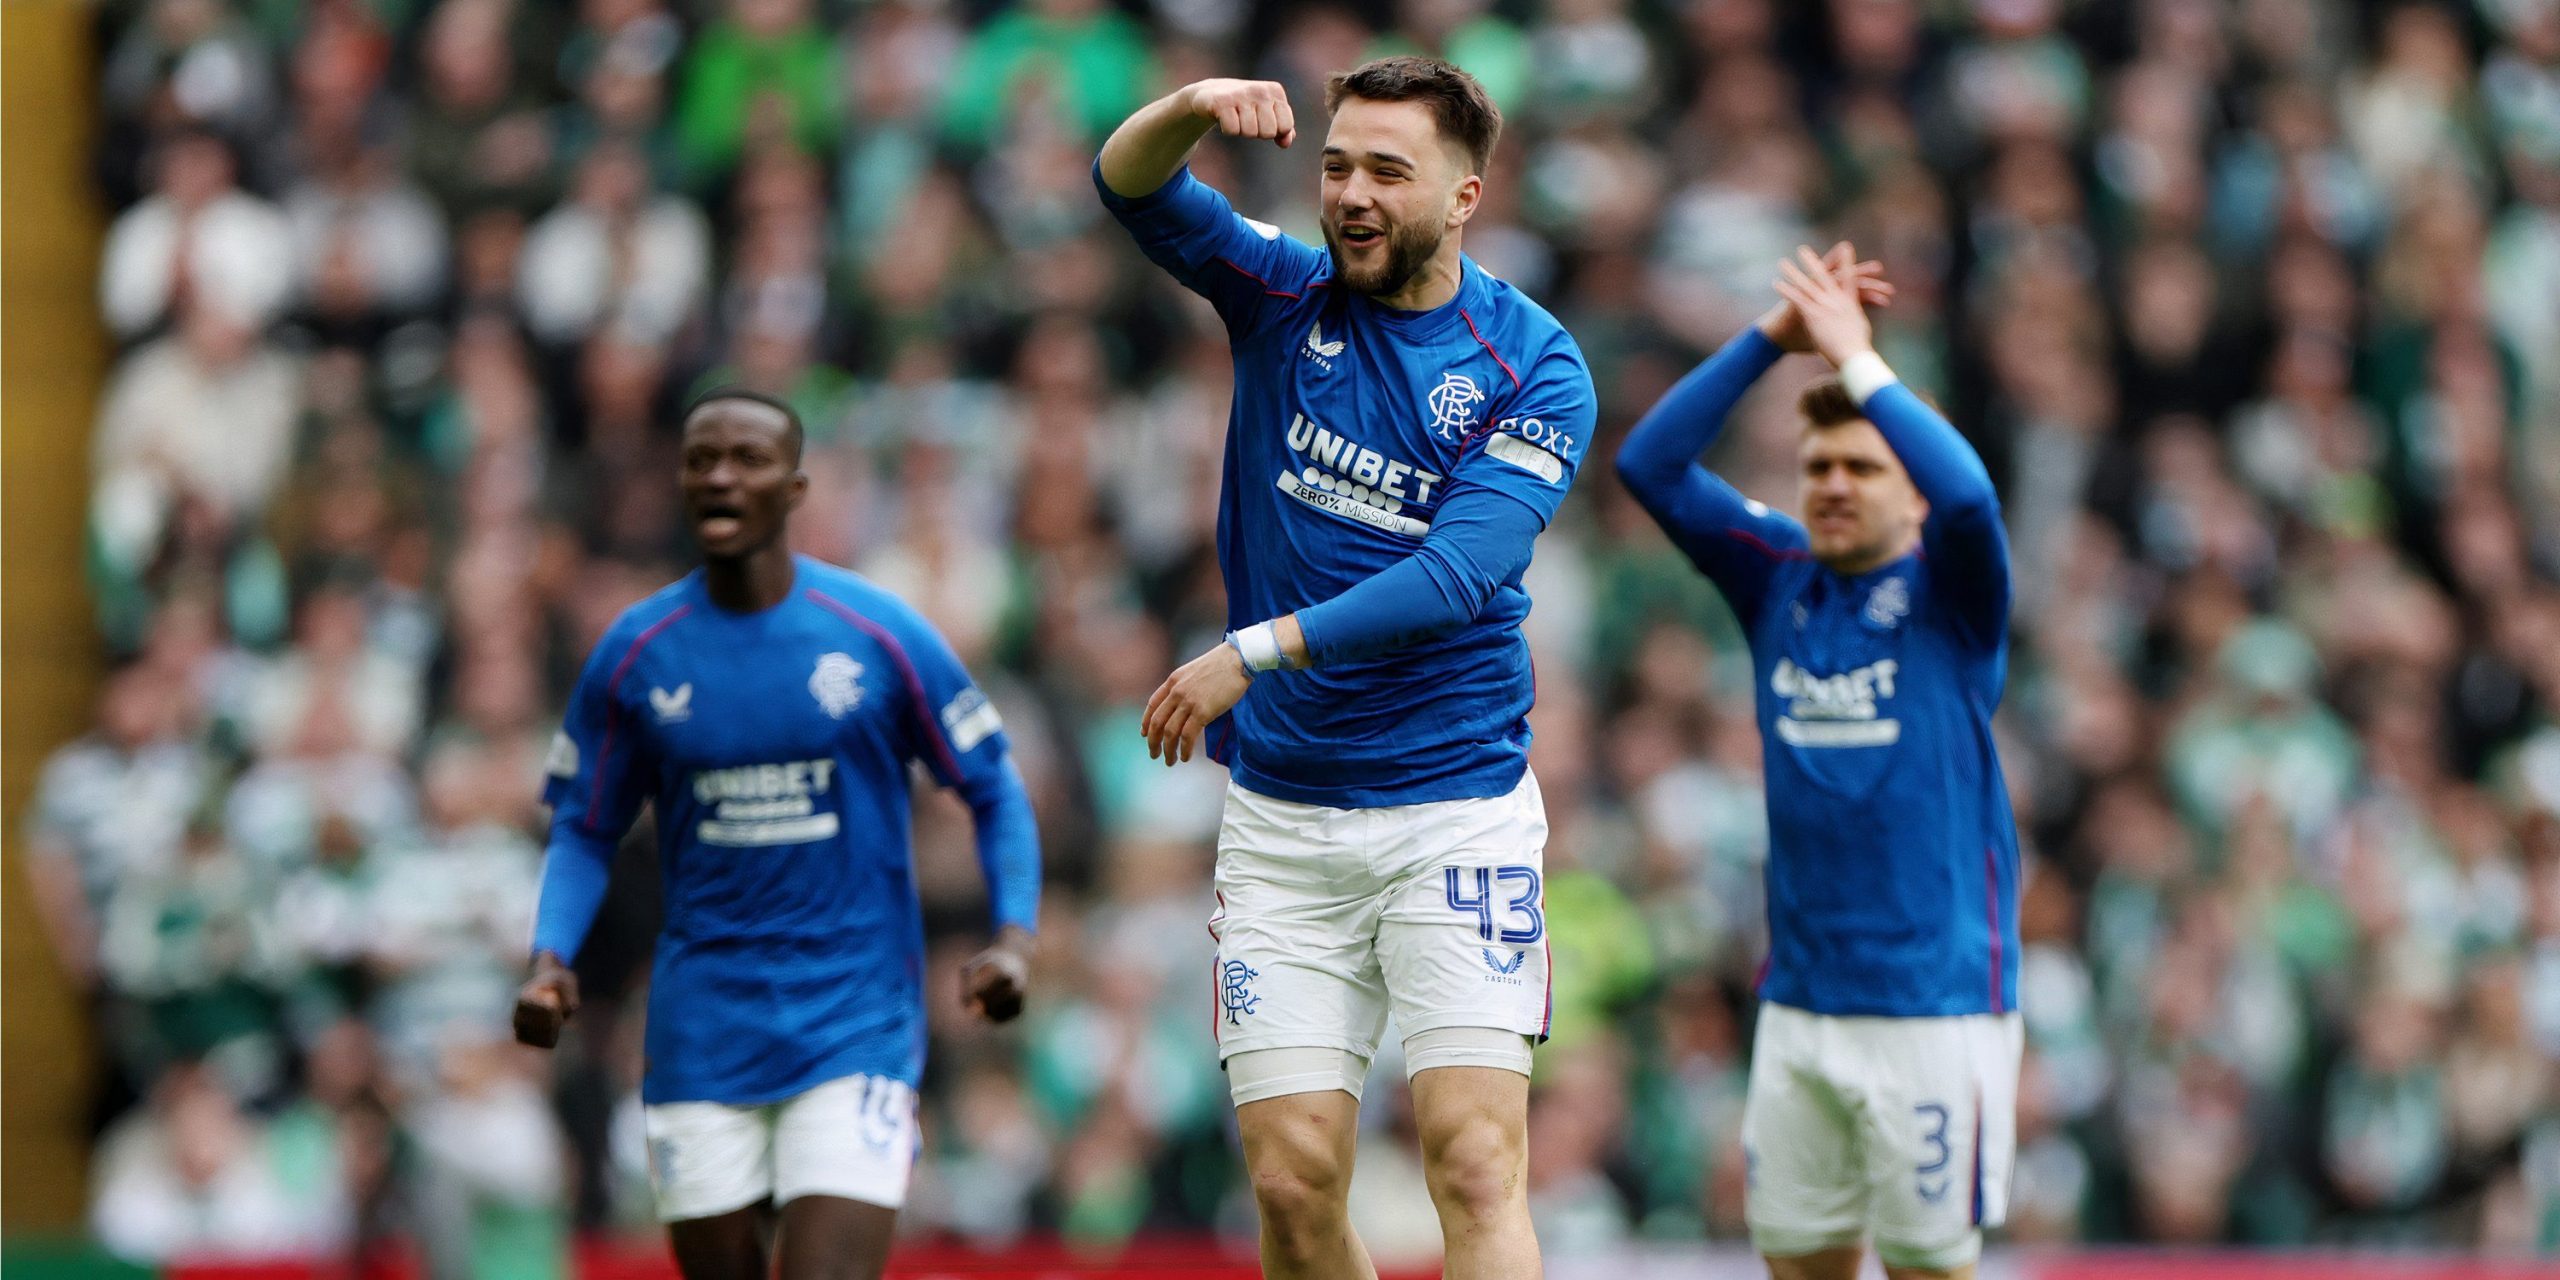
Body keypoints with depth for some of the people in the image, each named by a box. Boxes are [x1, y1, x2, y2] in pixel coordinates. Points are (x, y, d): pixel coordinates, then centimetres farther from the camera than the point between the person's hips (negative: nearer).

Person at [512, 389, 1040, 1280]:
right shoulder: (636, 655, 2)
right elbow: (583, 831, 10)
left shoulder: (880, 637, -4)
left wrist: (1013, 938, -12)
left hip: (854, 1028, -2)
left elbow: (994, 791, 4)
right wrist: (549, 962, -8)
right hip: (703, 1030, 2)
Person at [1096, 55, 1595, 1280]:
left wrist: (1255, 651, -24)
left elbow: (1454, 575, -17)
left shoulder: (1534, 371, -6)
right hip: (1281, 809, 3)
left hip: (1455, 803, -3)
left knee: (1475, 1162, -14)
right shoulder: (1284, 294, 4)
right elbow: (1133, 190, -10)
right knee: (1293, 1180, -1)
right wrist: (1193, 109, -32)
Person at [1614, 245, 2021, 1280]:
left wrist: (1856, 359, -19)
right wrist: (1771, 338, -7)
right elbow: (1648, 464, 1)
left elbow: (1966, 493, -24)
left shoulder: (1948, 593, -2)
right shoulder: (1778, 579, 9)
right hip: (1799, 1000, 4)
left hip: (1936, 997, -4)